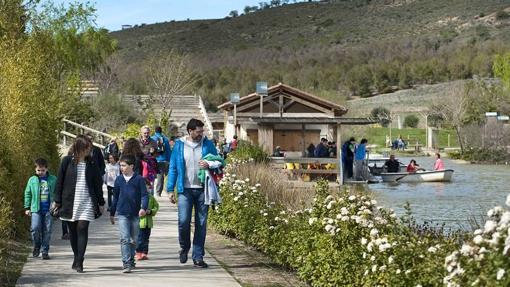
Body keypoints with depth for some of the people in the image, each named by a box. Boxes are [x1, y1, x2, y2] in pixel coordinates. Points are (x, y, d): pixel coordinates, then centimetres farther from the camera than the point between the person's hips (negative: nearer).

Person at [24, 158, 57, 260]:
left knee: (47, 231, 2)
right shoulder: (32, 180, 6)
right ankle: (36, 246, 12)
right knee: (35, 228, -13)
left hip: (48, 209, 0)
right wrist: (27, 207, 8)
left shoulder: (53, 179, 4)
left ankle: (45, 251, 11)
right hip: (36, 209, 0)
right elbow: (27, 194, 11)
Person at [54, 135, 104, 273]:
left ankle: (79, 262, -12)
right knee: (72, 231, 9)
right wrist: (57, 200, 0)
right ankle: (77, 257, 26)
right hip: (69, 201, 0)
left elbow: (98, 183, 8)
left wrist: (100, 202, 8)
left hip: (86, 202, 0)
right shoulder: (67, 161, -1)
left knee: (82, 229, -11)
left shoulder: (92, 163, 4)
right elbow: (59, 181, 2)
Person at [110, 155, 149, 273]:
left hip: (135, 214, -1)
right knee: (124, 239, -10)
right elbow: (115, 197, 15)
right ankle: (126, 263, -13)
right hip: (122, 214, 1)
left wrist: (143, 208, -21)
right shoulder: (119, 179, 6)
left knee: (133, 240, 12)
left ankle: (131, 260, 29)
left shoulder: (139, 179, -3)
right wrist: (112, 213, 18)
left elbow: (144, 195, -4)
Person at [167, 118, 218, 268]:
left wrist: (209, 165, -13)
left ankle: (198, 257, 13)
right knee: (183, 221, -12)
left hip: (202, 189, 1)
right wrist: (171, 189, 0)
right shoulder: (179, 145, 2)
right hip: (185, 189, -1)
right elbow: (173, 168, 5)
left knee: (201, 224, 4)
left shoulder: (208, 144, 4)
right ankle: (184, 247, 16)